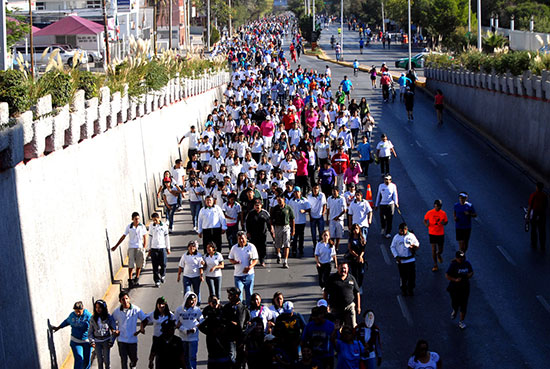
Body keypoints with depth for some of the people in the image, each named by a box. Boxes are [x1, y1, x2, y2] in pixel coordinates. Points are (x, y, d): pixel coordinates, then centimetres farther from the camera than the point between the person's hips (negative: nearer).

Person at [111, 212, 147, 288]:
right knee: (131, 265, -7)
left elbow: (145, 238, 7)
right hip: (131, 247, -1)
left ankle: (136, 279, 21)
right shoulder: (129, 227, -2)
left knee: (139, 264, 6)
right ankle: (130, 280, -2)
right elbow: (123, 237, 6)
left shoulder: (142, 227, 0)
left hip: (140, 247, 1)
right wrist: (116, 246, 7)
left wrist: (144, 248, 0)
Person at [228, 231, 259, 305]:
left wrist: (250, 267, -20)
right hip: (237, 275, 0)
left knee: (249, 293, 8)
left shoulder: (251, 247, -1)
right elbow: (230, 259, 13)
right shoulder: (234, 248, 5)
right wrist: (234, 262, -11)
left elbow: (255, 260, -1)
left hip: (249, 274, 0)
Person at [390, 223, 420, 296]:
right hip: (401, 260, 0)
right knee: (403, 276, 4)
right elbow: (392, 247, 7)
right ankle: (404, 289, 21)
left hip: (410, 259, 0)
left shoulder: (411, 236, 5)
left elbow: (417, 244, 14)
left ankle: (411, 289, 15)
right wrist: (396, 256, -4)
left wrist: (414, 247, -9)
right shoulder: (396, 237, 3)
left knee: (412, 275, -1)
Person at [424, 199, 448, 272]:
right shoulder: (429, 213, -6)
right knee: (433, 249, -4)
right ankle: (435, 265, 8)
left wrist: (443, 223, -19)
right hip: (432, 233, -1)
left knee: (440, 250, 9)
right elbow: (425, 220, 6)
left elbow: (446, 222, 5)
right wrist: (426, 224, -17)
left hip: (441, 234, 1)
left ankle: (438, 255, 48)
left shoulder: (443, 213, -4)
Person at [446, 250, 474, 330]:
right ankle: (455, 311, 50)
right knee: (455, 303, 12)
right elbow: (447, 275, -15)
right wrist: (455, 279, -26)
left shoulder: (467, 263, -2)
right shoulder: (453, 265, -16)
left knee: (464, 305, 5)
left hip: (465, 287, 3)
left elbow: (471, 272, 11)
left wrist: (470, 275, -12)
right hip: (455, 288, -3)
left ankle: (461, 322, 18)